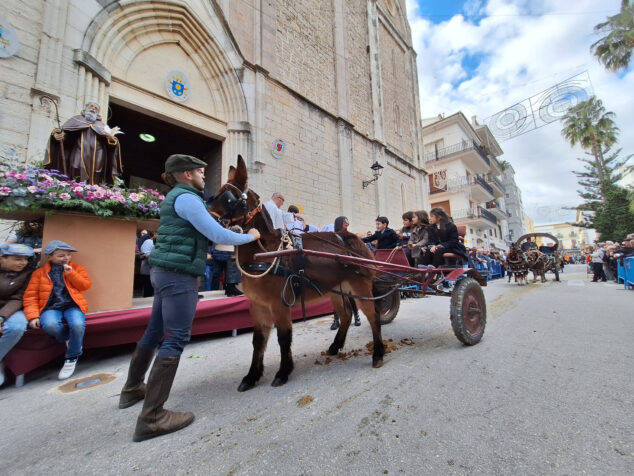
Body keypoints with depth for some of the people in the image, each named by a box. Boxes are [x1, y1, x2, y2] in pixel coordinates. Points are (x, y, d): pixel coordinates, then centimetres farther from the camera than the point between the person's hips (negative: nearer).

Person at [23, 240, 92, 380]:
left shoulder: (77, 268, 14)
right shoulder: (39, 273, 12)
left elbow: (86, 285, 3)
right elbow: (30, 296, 7)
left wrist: (70, 273, -8)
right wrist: (33, 316, -7)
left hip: (73, 306, 0)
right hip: (51, 307, 1)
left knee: (78, 325, -32)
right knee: (50, 325, -36)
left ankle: (72, 358, -7)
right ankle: (69, 340, -3)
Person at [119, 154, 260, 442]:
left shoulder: (177, 197, 19)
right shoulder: (187, 198, -13)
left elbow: (204, 231, 24)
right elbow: (219, 236, -17)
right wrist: (250, 236, -5)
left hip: (165, 272, 11)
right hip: (179, 275, -11)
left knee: (155, 332, 22)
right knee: (175, 339, -6)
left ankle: (132, 389, 40)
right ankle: (151, 418, 2)